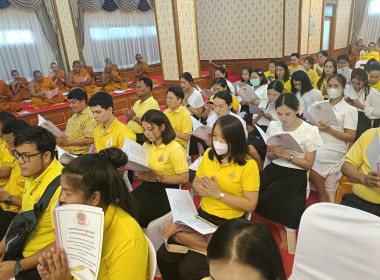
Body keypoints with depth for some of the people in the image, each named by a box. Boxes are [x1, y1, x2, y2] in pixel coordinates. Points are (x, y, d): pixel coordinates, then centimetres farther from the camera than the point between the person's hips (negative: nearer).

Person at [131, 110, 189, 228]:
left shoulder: (175, 149, -12)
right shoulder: (146, 145, 10)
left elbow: (184, 178, -16)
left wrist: (157, 178, -18)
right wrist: (139, 173, -4)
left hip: (165, 193, -6)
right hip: (146, 187, 6)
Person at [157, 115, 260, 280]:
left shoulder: (248, 165, -11)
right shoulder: (209, 155, 4)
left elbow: (250, 205, -12)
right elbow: (195, 183, 13)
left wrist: (219, 193, -18)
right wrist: (201, 189, -9)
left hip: (227, 223, -5)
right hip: (202, 216, 6)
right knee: (164, 256, -9)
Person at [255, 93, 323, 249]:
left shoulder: (309, 131, -5)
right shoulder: (274, 126, 7)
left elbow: (308, 164, -4)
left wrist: (286, 155, -16)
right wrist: (274, 153, -9)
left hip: (295, 174, -4)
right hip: (274, 168, 5)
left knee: (266, 199, -25)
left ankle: (283, 228, 7)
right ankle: (280, 227, 5)